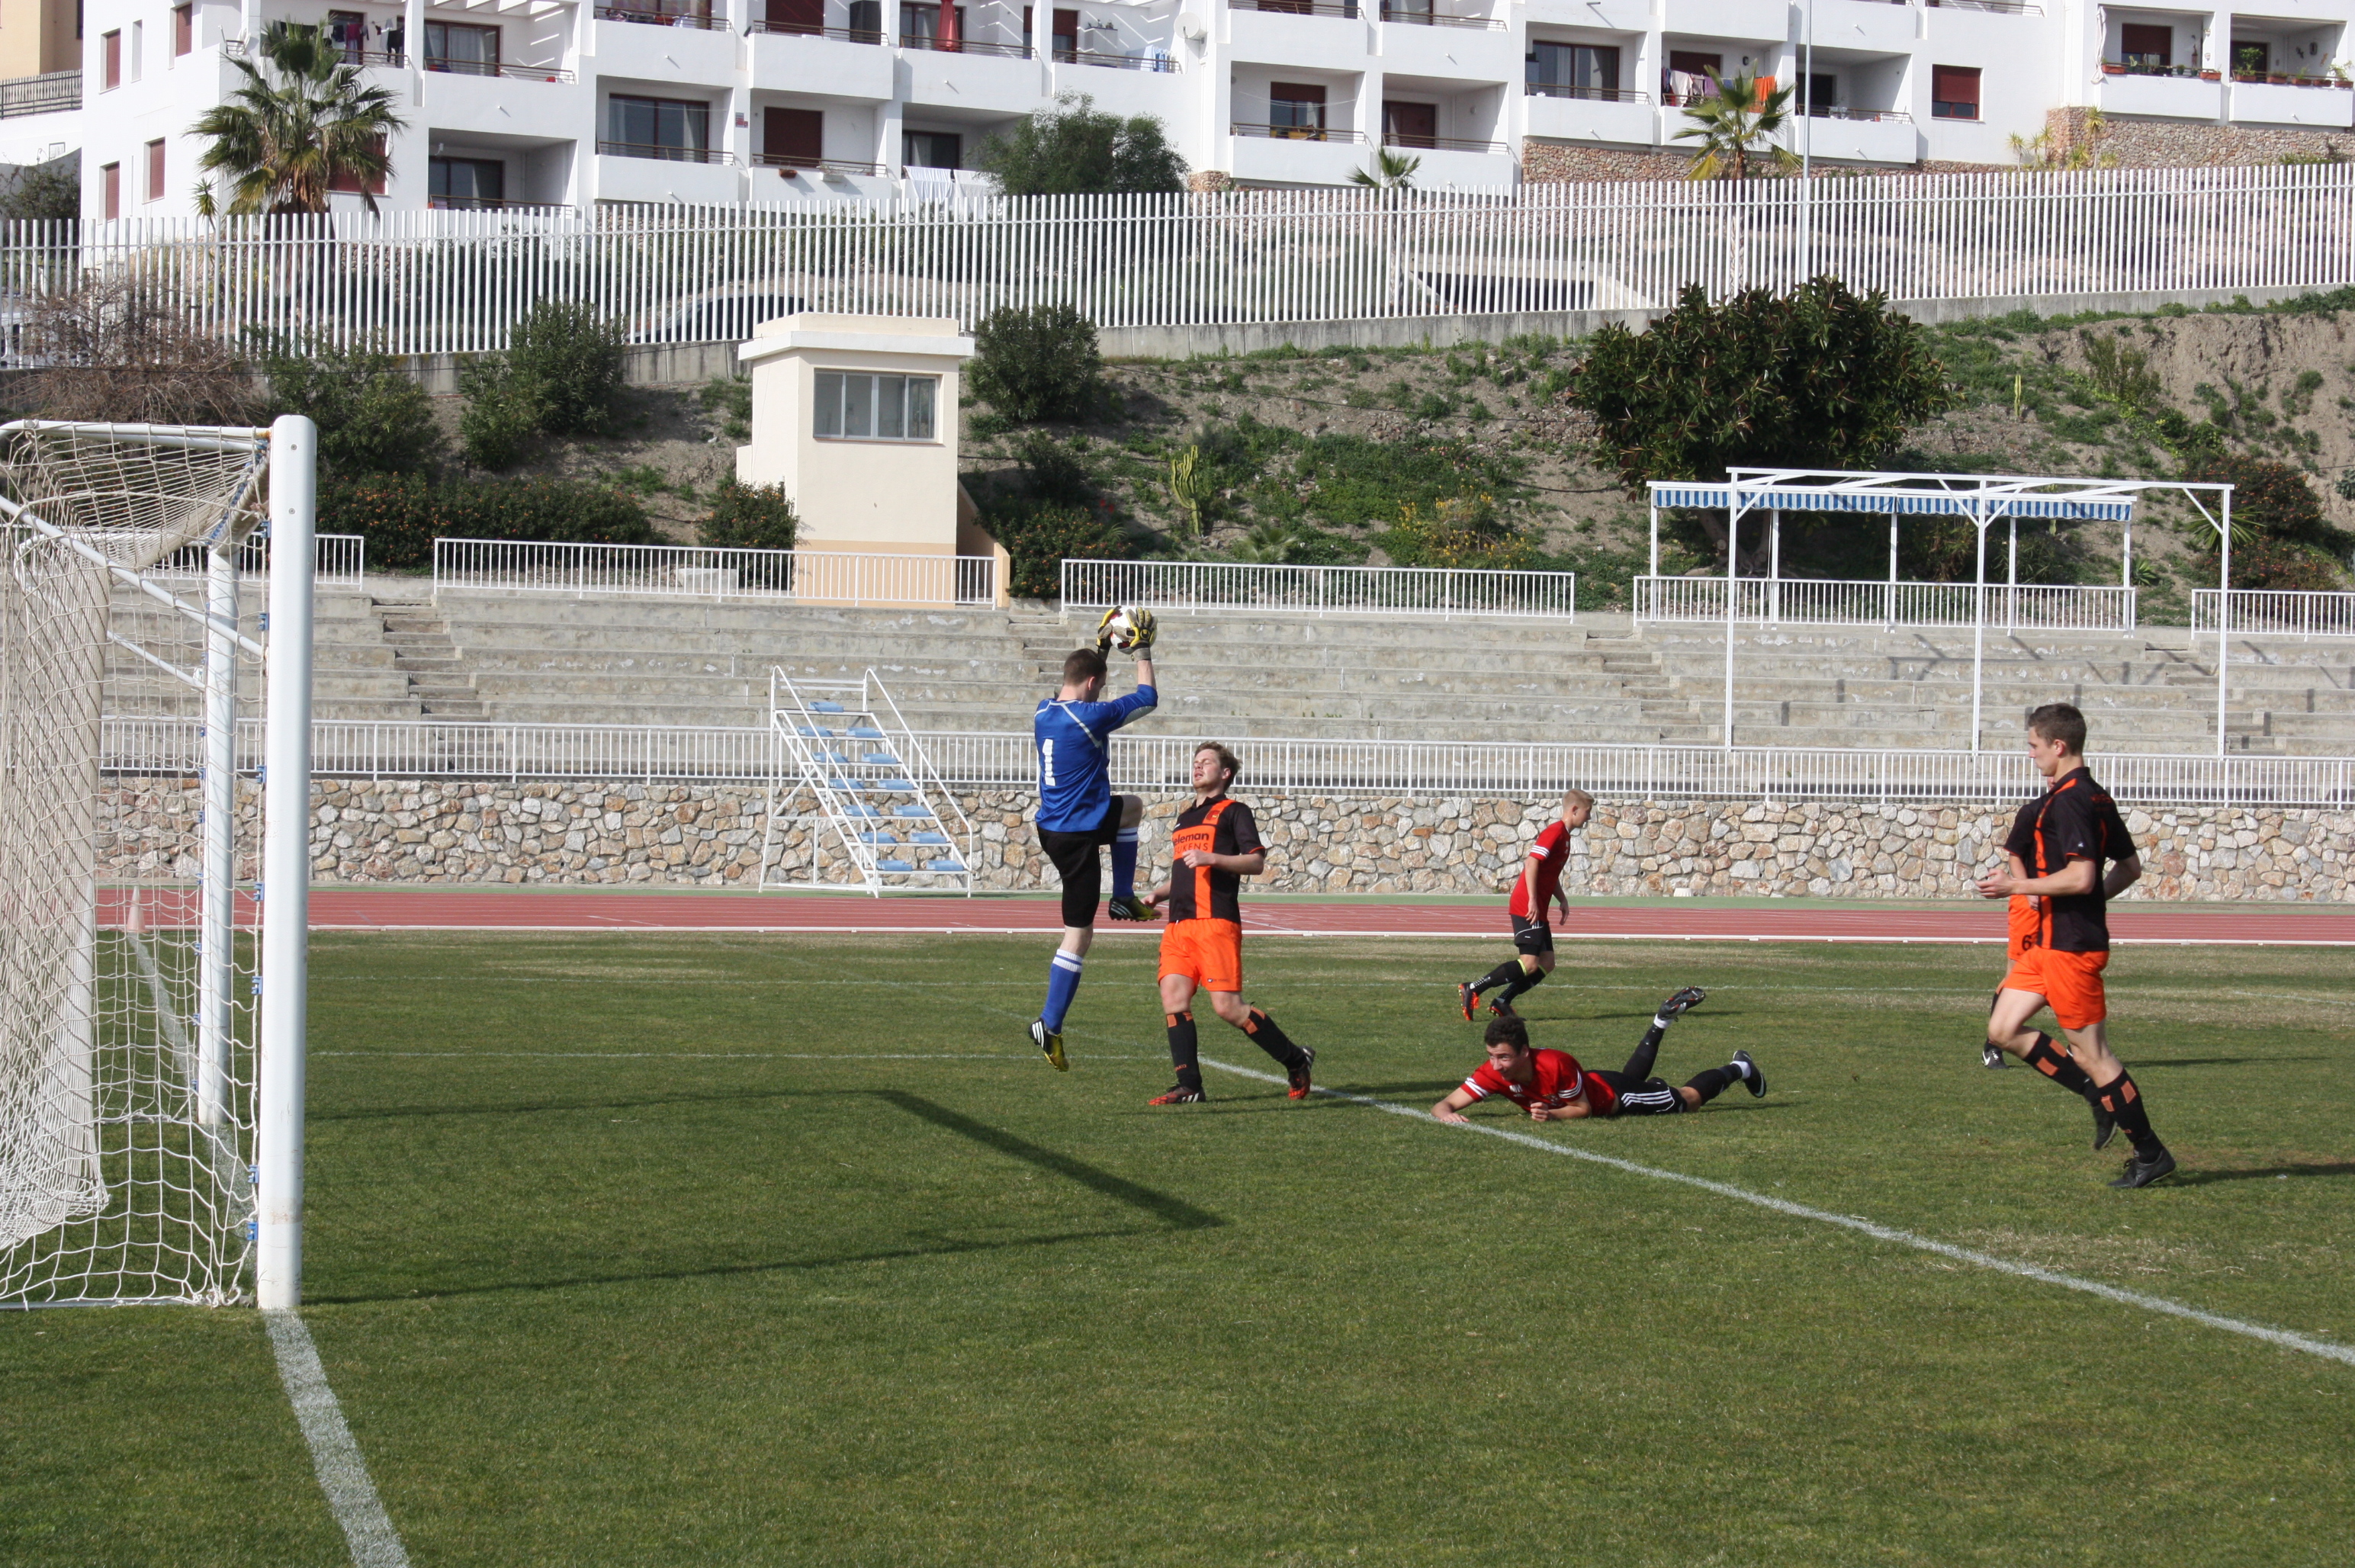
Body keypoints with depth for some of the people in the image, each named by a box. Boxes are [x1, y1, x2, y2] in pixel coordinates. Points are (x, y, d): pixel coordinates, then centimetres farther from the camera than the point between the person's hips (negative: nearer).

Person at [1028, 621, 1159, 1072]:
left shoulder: (1044, 711, 2)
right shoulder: (1091, 717, -20)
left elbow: (1076, 690, 27)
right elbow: (1147, 698, -6)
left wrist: (1099, 647, 27)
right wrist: (1142, 651, 6)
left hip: (1050, 826, 8)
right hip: (1079, 835, -8)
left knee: (1133, 807, 31)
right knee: (1078, 934, -2)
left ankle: (1123, 897, 27)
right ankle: (1050, 1025, -3)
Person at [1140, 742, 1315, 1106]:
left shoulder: (1233, 811, 4)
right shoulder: (1185, 818, 28)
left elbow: (1256, 861, -7)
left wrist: (1211, 857, -18)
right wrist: (1157, 894, 18)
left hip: (1216, 922, -7)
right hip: (1178, 924, 7)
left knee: (1227, 1006, -13)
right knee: (1173, 997, -9)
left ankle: (1295, 1059, 4)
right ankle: (1189, 1086, -8)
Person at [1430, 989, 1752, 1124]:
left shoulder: (1556, 1064, -44)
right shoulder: (1493, 1074, -34)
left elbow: (1584, 1109, -28)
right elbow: (1444, 1104, -34)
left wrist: (1552, 1114, -46)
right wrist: (1446, 1115, -57)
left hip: (1611, 1095, -5)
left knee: (1687, 1100, 17)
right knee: (1633, 1075, 39)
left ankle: (1738, 1069, 42)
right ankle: (1663, 1020, 56)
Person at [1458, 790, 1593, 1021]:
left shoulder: (1564, 835, 19)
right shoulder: (1555, 831, -12)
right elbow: (1532, 863, -21)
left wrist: (1562, 900, 18)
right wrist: (1532, 902, -24)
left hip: (1538, 912, 10)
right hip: (1527, 908, -10)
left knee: (1546, 963, 5)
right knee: (1529, 963, -15)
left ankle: (1501, 1002, 7)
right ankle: (1472, 989, -13)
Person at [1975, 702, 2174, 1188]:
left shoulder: (2067, 801, -18)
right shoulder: (2096, 797, 12)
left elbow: (2081, 877, -26)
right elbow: (2130, 868, 17)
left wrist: (2017, 886, -17)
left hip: (2070, 944, -10)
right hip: (2050, 940, 10)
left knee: (2090, 1054, -2)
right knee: (2003, 1030, 10)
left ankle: (2150, 1153, 7)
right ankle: (2100, 1096, 15)